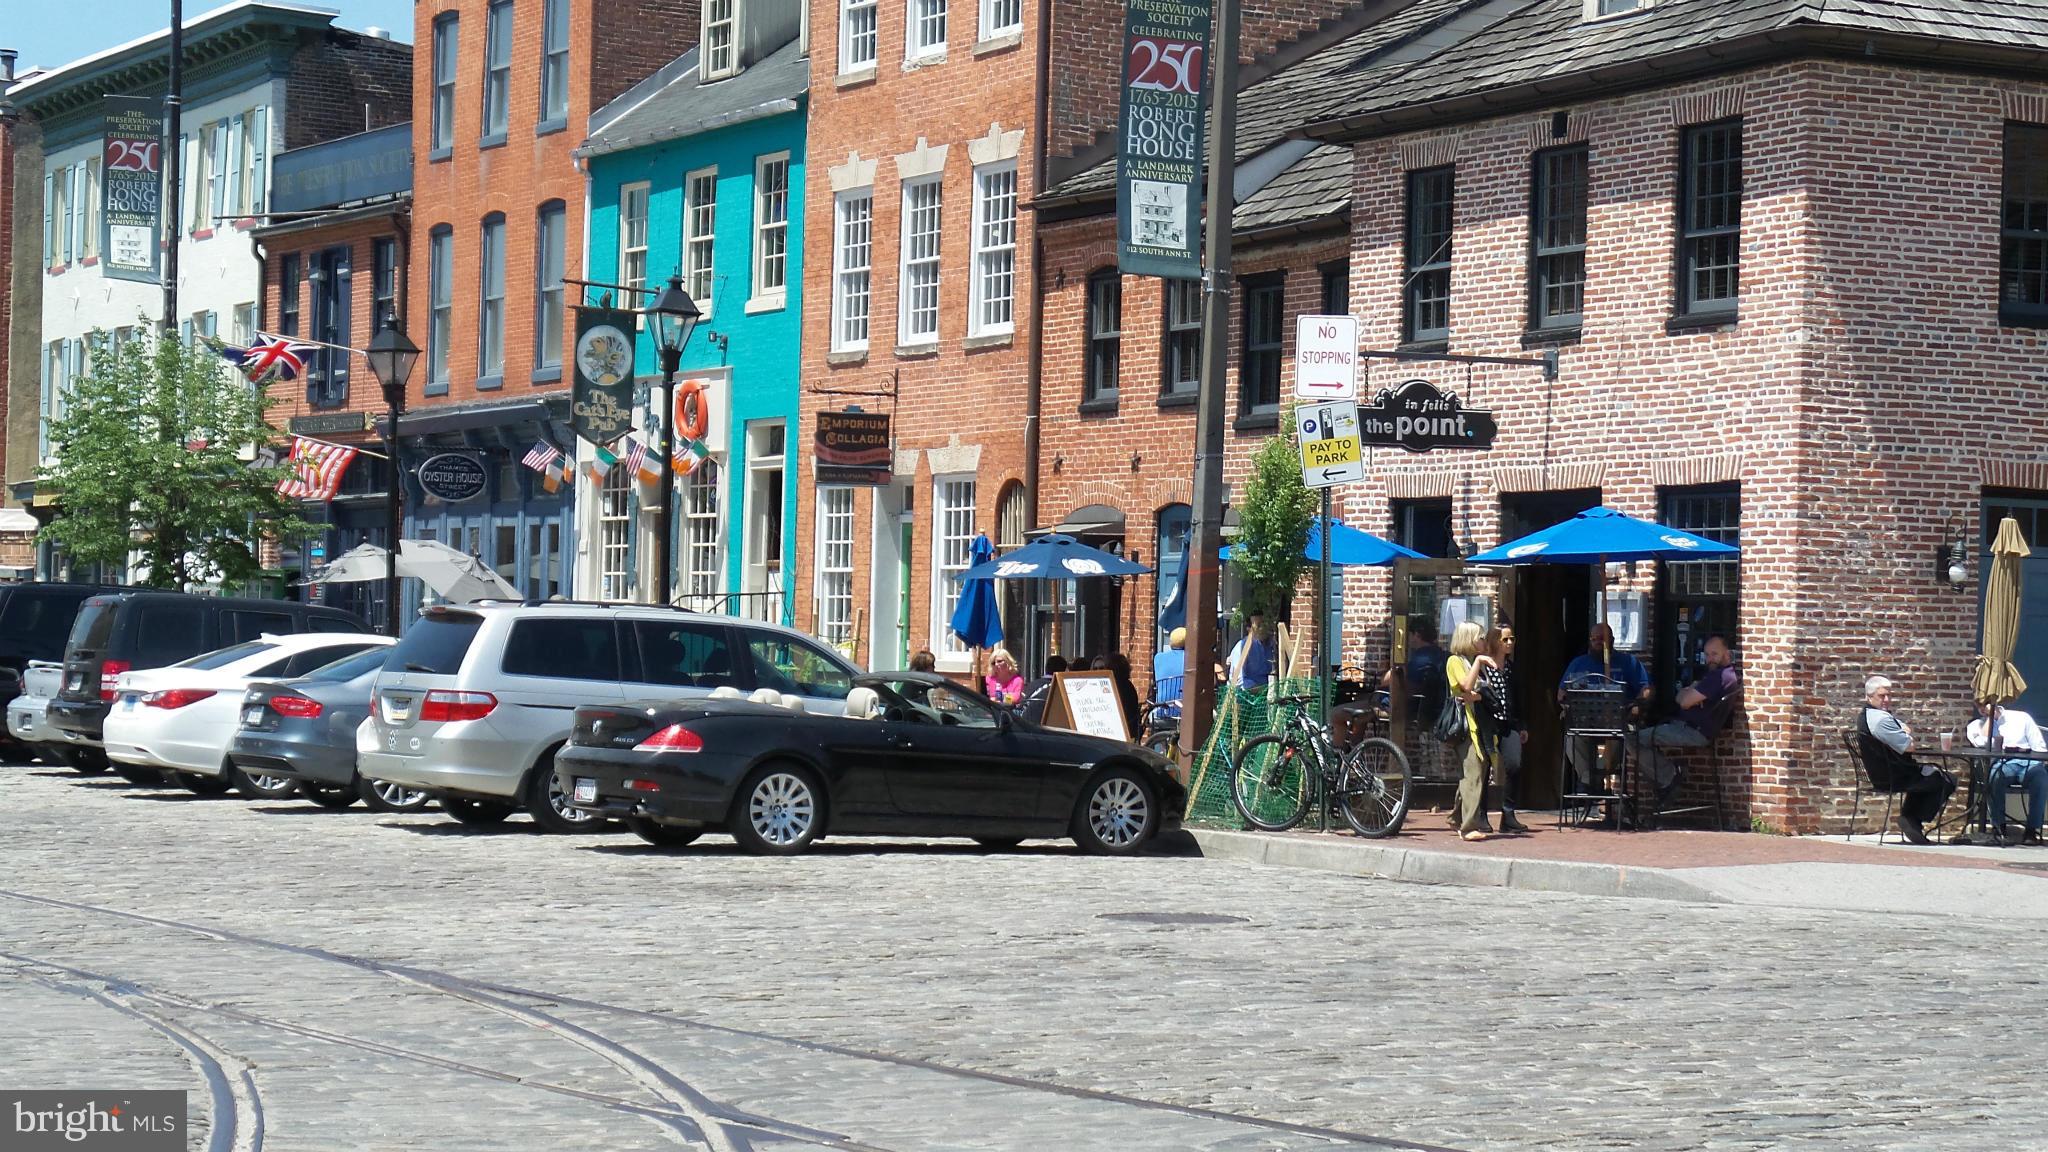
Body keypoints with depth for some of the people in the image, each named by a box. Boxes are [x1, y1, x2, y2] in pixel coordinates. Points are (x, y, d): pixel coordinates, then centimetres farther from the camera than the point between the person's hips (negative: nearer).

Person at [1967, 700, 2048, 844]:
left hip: (2028, 763, 0)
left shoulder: (2021, 717, 18)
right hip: (2001, 765, 0)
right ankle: (1999, 827, -26)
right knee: (1995, 775, -37)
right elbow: (1983, 743, -4)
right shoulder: (1976, 726, 19)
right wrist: (1990, 715, 5)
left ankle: (2033, 829, -33)